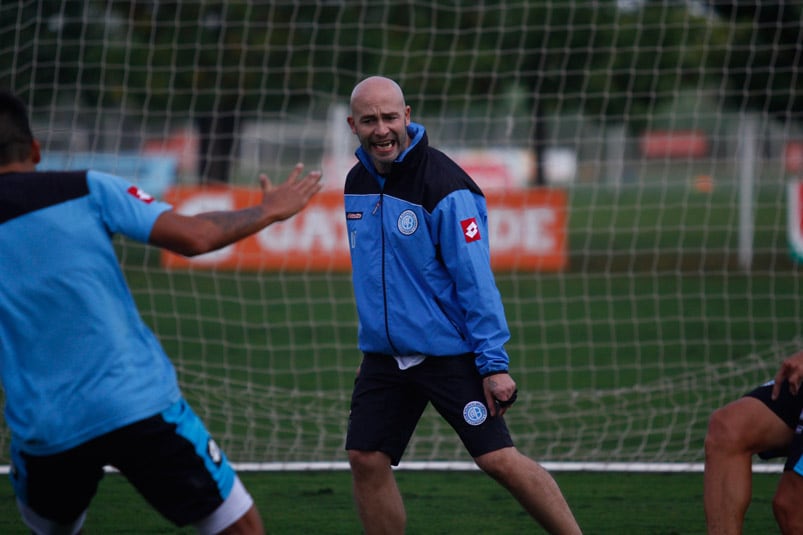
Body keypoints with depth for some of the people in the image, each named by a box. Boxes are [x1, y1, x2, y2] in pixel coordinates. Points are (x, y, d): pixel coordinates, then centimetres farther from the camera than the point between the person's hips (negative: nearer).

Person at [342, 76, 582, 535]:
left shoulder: (444, 186, -16)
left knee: (499, 459, -11)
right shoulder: (357, 182, 6)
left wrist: (494, 363, -19)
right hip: (384, 355, 6)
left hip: (450, 353, -6)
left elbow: (476, 279, -17)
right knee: (366, 461, 1)